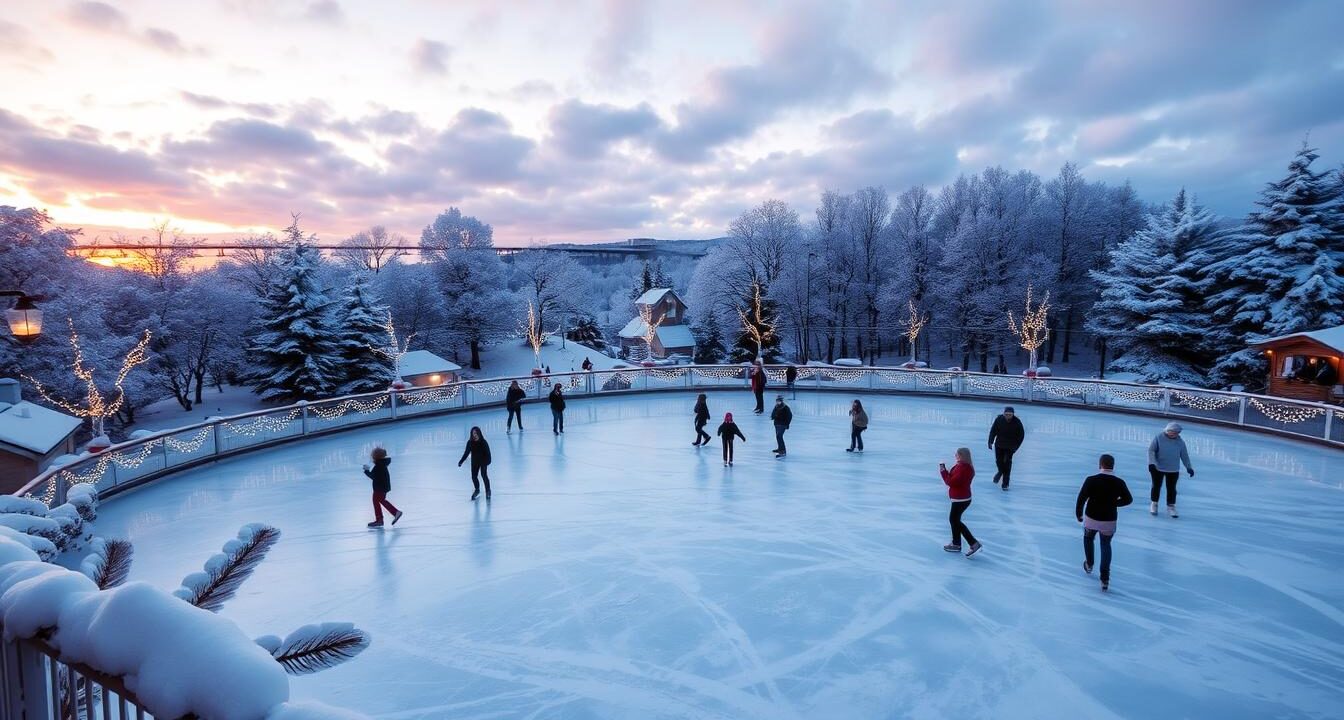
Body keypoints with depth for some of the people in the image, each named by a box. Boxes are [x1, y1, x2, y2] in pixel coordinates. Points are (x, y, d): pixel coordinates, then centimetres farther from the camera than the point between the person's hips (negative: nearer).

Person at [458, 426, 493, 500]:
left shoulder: (483, 442, -19)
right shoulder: (470, 442, -7)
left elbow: (487, 452, -19)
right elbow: (466, 452, 0)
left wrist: (488, 461, -30)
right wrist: (461, 461, -5)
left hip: (483, 461, -4)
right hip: (474, 462, 4)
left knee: (484, 475, -6)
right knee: (473, 476, 9)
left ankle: (488, 491, 14)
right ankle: (477, 490, 33)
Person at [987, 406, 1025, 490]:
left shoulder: (1017, 422, -16)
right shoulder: (999, 419, -14)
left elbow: (1021, 435, -5)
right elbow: (993, 431, -4)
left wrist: (1016, 446, -8)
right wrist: (990, 442, -8)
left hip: (1010, 447, -1)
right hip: (999, 445, 2)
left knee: (1007, 463, -5)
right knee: (999, 461, 6)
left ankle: (1005, 484, 3)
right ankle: (1001, 471, 41)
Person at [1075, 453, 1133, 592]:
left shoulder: (1091, 480, -17)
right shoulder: (1119, 483, -9)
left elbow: (1081, 498, -15)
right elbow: (1128, 499, 3)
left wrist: (1078, 514, 1)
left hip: (1091, 518, -2)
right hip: (1109, 521, 2)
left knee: (1088, 538, 28)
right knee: (1106, 545, 20)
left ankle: (1089, 565, 44)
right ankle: (1105, 579, 14)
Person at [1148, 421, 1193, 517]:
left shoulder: (1180, 442, -2)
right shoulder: (1159, 438, -12)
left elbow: (1184, 455, 8)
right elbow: (1151, 450, -11)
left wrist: (1188, 467, 11)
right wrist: (1152, 463, -20)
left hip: (1173, 470, 2)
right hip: (1158, 468, -2)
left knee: (1171, 488, 6)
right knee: (1156, 486, 9)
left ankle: (1171, 507, 19)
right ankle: (1154, 504, 24)